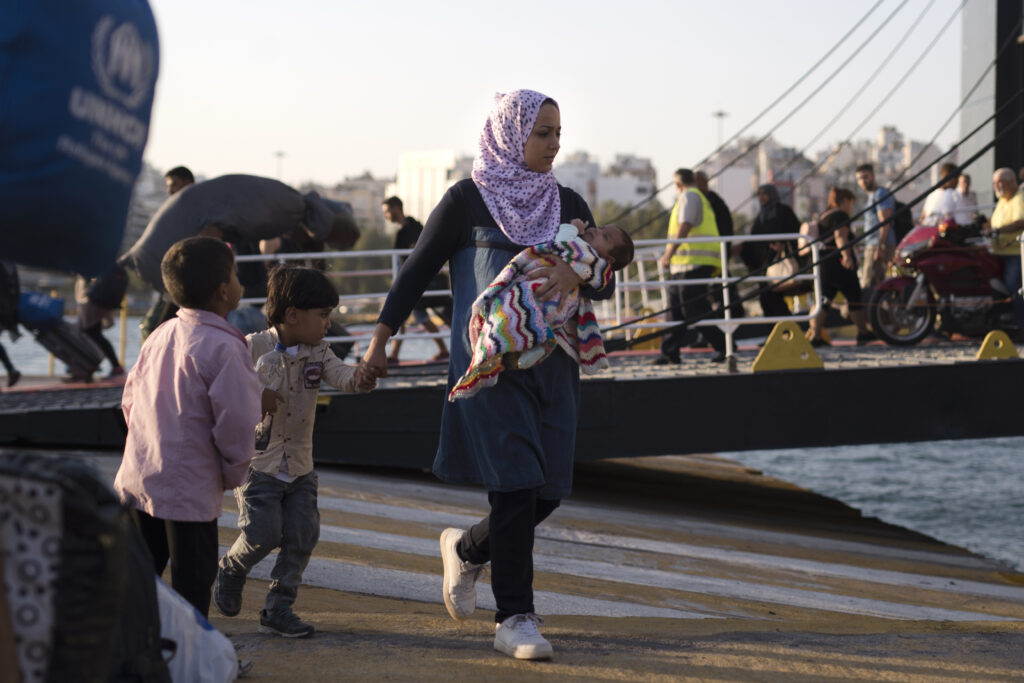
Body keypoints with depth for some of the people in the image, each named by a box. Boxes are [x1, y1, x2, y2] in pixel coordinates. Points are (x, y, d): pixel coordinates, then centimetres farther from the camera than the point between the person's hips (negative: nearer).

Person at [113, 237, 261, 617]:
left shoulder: (159, 336, 8)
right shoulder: (223, 348, -17)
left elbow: (129, 400, 16)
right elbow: (238, 423, -19)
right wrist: (234, 474, -2)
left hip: (136, 481, 8)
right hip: (189, 491, -7)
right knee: (192, 586, 3)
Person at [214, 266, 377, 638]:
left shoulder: (318, 351, 3)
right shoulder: (253, 348, -13)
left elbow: (339, 374, -14)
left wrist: (358, 377, -38)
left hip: (300, 466, 6)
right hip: (258, 462, -6)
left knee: (302, 536, -1)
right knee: (264, 533, -14)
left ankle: (277, 610, 11)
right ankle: (231, 570, 19)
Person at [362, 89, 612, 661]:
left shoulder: (567, 204, 9)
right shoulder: (467, 201, -2)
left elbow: (606, 283, 4)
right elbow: (417, 272, 2)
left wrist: (578, 275, -19)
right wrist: (379, 341, 0)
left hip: (552, 367, 5)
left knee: (549, 491, 4)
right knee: (515, 488, -10)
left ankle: (467, 549, 33)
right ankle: (516, 620, 0)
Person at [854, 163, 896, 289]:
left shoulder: (881, 194, -6)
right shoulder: (871, 196, 25)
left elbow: (884, 222, -15)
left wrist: (879, 247, -23)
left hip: (880, 246, -10)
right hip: (871, 246, 10)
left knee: (868, 285, -18)